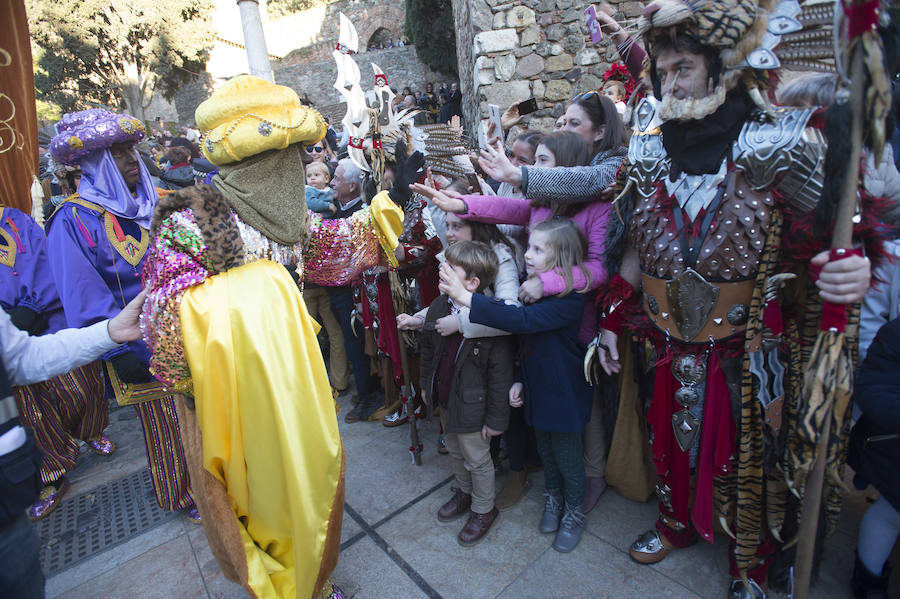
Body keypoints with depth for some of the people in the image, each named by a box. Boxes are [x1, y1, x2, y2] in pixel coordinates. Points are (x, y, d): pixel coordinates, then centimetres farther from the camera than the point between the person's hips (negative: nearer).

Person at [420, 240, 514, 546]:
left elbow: (500, 374, -21)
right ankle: (465, 492, 53)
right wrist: (425, 384, 17)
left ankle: (484, 509, 40)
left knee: (477, 460, 15)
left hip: (471, 406, -7)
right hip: (445, 400, 7)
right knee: (455, 452, 27)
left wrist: (496, 418, -15)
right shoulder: (438, 307, -7)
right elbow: (428, 349, 9)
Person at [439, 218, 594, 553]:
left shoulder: (569, 298, -27)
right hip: (537, 387, 7)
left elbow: (522, 320, -40)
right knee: (544, 449, 23)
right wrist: (519, 379, -1)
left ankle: (574, 513, 39)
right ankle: (553, 499, 49)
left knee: (567, 456, 13)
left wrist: (466, 298, -43)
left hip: (563, 392, -6)